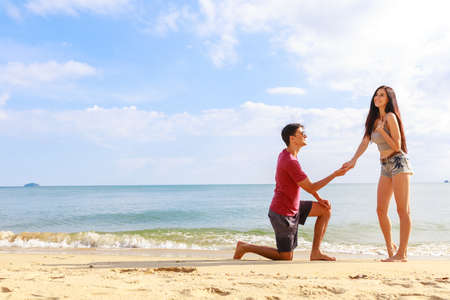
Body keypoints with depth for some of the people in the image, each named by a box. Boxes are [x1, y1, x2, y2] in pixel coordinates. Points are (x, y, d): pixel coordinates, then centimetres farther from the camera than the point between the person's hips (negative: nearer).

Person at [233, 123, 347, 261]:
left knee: (325, 210, 8)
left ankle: (315, 252, 10)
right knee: (286, 257, 2)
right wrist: (335, 174, -14)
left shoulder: (285, 154, 5)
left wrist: (320, 199, 8)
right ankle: (245, 247, 10)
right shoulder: (291, 162, -26)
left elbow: (304, 182, 14)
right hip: (283, 214, -10)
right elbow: (310, 188, -19)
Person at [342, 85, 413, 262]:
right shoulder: (375, 120, 14)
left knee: (403, 210, -6)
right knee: (381, 210, 7)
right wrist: (353, 160, -5)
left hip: (398, 163, -8)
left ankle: (402, 253, -4)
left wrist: (381, 130, -21)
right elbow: (365, 142, 7)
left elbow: (397, 146, -12)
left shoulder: (390, 117, -9)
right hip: (385, 167, 8)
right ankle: (390, 247, 22)